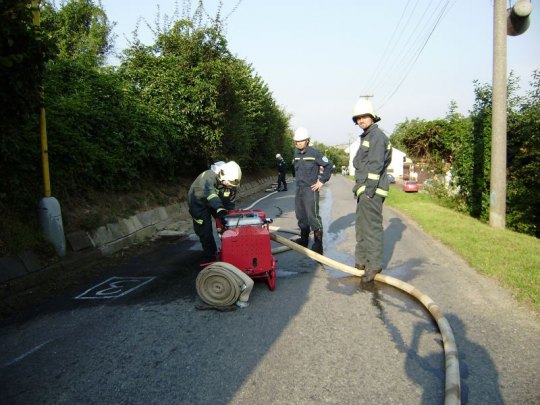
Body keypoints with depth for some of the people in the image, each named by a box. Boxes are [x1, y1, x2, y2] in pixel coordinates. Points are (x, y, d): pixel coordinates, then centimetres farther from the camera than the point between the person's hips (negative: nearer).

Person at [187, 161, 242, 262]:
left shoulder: (231, 183, -18)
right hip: (199, 201, -5)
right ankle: (210, 256, 8)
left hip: (218, 202, 5)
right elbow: (210, 194, -56)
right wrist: (219, 208, -70)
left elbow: (230, 202, -9)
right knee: (205, 230, -8)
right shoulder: (209, 177, -39)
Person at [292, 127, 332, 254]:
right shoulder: (296, 153, 9)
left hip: (311, 189, -7)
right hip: (299, 189, 8)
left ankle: (318, 244, -3)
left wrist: (322, 181, -9)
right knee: (301, 216, 15)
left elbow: (328, 165, -9)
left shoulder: (314, 153, -11)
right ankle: (304, 239, 30)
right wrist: (299, 180, 12)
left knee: (313, 216, -10)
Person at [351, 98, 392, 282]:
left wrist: (370, 188, -22)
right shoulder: (366, 137, 21)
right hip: (364, 190, 11)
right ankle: (361, 262, 26)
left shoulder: (377, 136, -11)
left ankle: (374, 265, 0)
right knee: (361, 227, 16)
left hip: (372, 191, -11)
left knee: (372, 227, -7)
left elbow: (376, 165, -19)